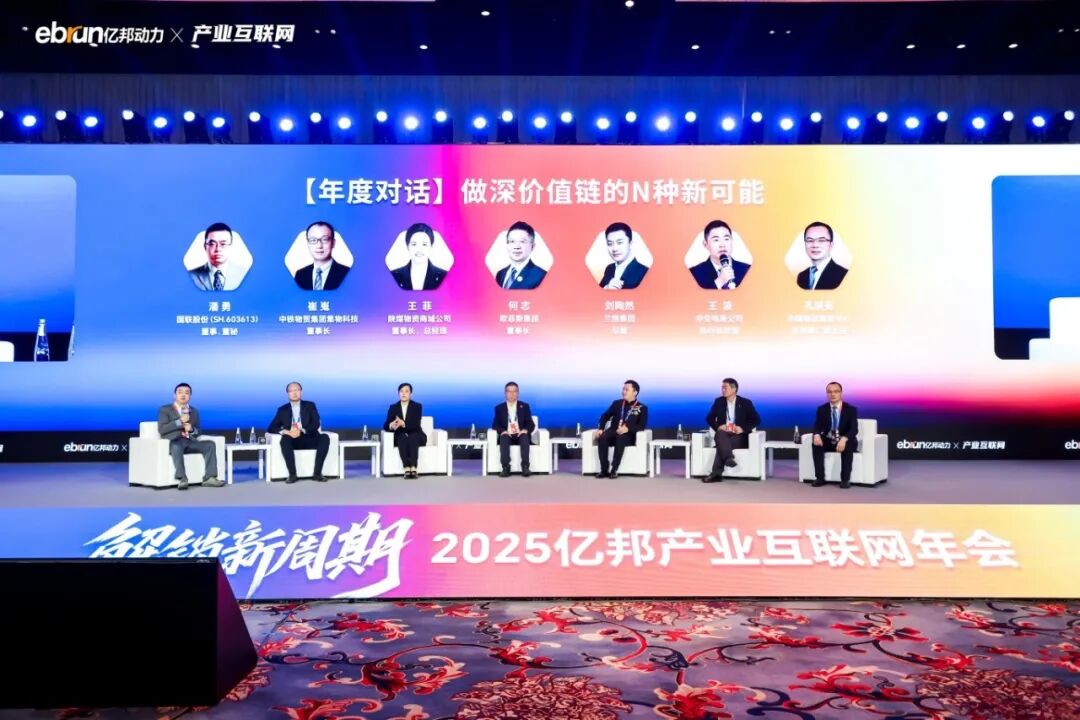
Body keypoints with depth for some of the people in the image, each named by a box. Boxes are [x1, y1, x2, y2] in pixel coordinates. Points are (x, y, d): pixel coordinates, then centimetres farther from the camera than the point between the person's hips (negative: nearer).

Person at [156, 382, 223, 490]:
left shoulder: (194, 411, 22)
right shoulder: (164, 410, 7)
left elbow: (199, 431, 20)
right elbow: (161, 429, -6)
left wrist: (191, 429, -4)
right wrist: (180, 421, -15)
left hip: (190, 441, 5)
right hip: (174, 442, -5)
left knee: (210, 444, -20)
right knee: (177, 447, -40)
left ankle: (209, 478, -27)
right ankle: (182, 479, -48)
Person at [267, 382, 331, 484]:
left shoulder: (310, 405, 13)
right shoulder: (282, 410, 14)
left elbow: (316, 424, -1)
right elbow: (271, 428, 4)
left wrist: (302, 430, -20)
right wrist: (286, 432, -17)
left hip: (309, 439, 0)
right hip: (293, 440, 0)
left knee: (325, 437, -29)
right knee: (285, 439, -34)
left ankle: (317, 473, -29)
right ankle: (292, 474, -32)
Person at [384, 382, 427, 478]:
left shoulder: (417, 406, 1)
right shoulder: (393, 407, 7)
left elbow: (416, 425, -13)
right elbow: (385, 425, -2)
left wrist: (403, 424, -32)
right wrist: (391, 426, -28)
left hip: (415, 436, -1)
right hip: (399, 437, 1)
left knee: (412, 438, -36)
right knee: (403, 438, -34)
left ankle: (413, 468, -48)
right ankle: (407, 469, -46)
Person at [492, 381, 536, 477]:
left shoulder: (524, 406, 14)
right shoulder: (499, 408, 14)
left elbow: (531, 424, 7)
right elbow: (495, 425, 6)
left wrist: (525, 430, -16)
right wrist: (502, 431, -16)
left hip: (520, 435, 0)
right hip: (507, 435, 0)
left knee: (525, 436, -34)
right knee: (504, 438, -34)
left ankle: (525, 467, -42)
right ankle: (506, 468, -43)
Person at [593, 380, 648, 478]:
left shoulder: (642, 408, 9)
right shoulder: (617, 403, 19)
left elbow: (641, 426, -3)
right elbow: (605, 416, 15)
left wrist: (628, 429, -21)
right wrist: (600, 429, -4)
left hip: (628, 435, -3)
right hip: (613, 432, 3)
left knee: (620, 438, -40)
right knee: (602, 437, -32)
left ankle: (614, 470, -37)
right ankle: (604, 470, -32)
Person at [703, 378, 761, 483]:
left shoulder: (746, 403, 5)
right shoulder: (718, 401, 13)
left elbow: (757, 420, 0)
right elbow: (709, 418, 9)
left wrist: (742, 428, -16)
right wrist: (718, 426, -12)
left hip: (739, 436, -2)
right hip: (723, 433, 2)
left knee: (722, 444, -35)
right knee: (720, 434, -36)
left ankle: (716, 473, -45)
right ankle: (729, 458, -59)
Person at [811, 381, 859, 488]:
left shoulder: (851, 409, -7)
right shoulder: (821, 409, 1)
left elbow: (854, 429, -18)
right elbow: (817, 427, -5)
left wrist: (844, 439, -39)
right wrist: (817, 435, -31)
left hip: (844, 441, -2)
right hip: (828, 441, 2)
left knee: (848, 446, -36)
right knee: (816, 444, -28)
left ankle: (845, 479, -29)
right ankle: (820, 477, -24)